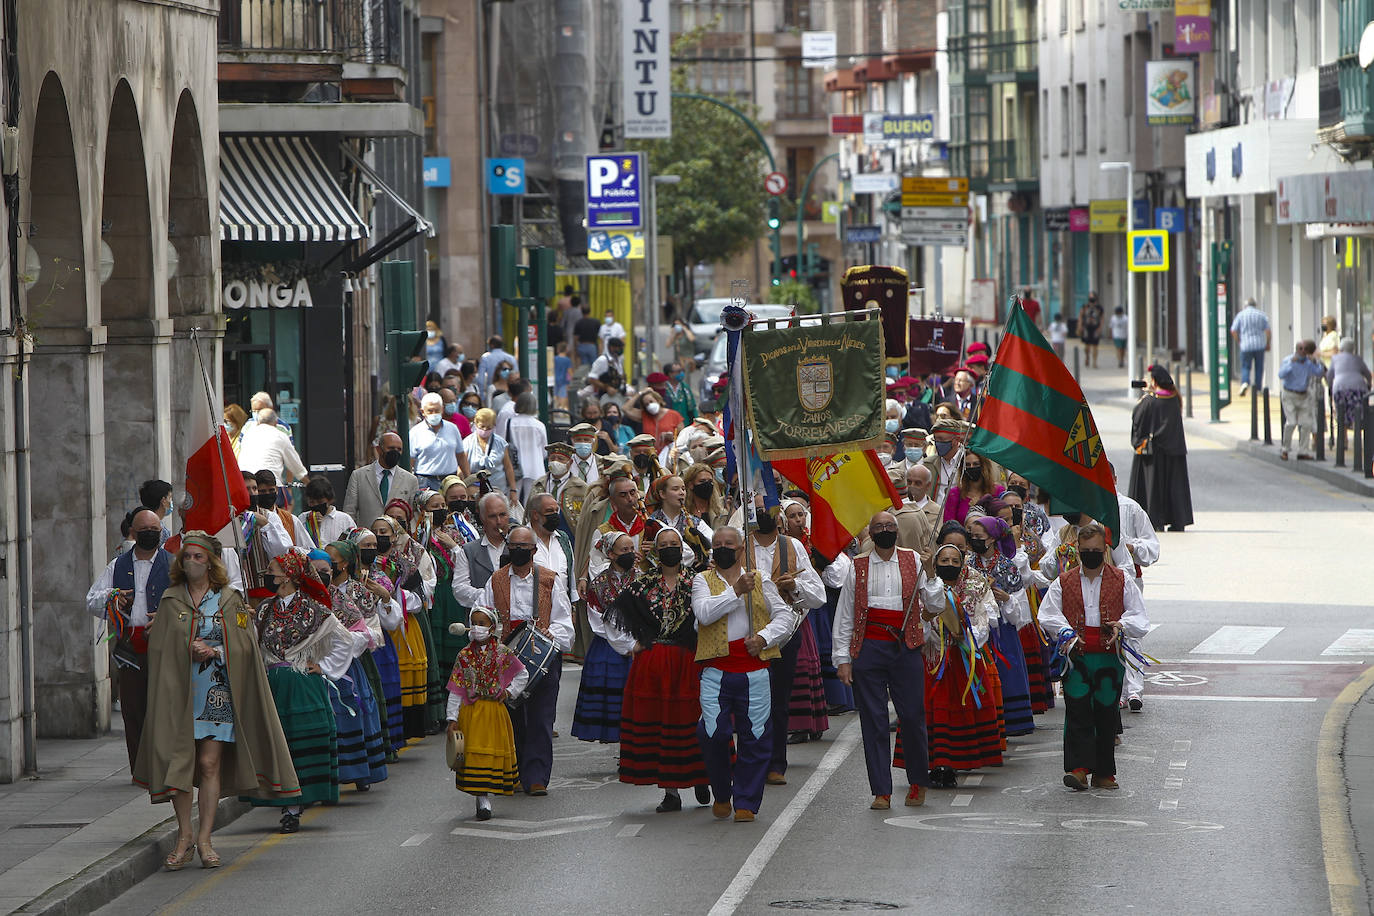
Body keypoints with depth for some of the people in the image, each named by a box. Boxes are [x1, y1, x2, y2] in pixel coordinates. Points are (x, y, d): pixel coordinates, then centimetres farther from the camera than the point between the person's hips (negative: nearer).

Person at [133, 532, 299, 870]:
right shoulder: (170, 601, 10)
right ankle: (184, 837, 1)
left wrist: (214, 651, -14)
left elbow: (243, 645, 2)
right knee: (179, 762, -6)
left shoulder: (230, 601, 7)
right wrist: (189, 650, -10)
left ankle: (204, 838, -3)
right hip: (178, 690, 1)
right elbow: (158, 647, 6)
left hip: (217, 691, -1)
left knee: (210, 764, -7)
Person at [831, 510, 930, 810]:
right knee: (873, 722, -1)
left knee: (913, 717, -1)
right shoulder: (858, 568, 9)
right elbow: (844, 616, 9)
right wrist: (842, 658, 3)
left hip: (906, 647, 0)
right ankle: (881, 791, 3)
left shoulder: (913, 561, 9)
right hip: (869, 648, 0)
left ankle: (918, 782, 18)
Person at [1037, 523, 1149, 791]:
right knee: (1077, 712, -10)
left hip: (1108, 658, 0)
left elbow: (1140, 619, 8)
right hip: (1076, 658, 0)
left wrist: (1122, 626, -13)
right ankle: (1078, 768, -13)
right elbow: (1047, 616, 8)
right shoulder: (1063, 583, 9)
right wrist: (1065, 632, -11)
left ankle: (1104, 773, 12)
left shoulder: (1122, 582, 7)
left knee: (1106, 715, 4)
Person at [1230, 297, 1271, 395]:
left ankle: (1245, 382, -19)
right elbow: (1268, 331, -2)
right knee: (1259, 368, 10)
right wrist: (1268, 344, 9)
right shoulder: (1261, 315, 4)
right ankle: (1258, 388, 10)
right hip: (1260, 346, 1)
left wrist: (1238, 342, 11)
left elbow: (1233, 331, -3)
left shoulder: (1240, 315, 2)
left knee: (1245, 367, 6)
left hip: (1246, 346, -1)